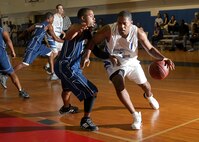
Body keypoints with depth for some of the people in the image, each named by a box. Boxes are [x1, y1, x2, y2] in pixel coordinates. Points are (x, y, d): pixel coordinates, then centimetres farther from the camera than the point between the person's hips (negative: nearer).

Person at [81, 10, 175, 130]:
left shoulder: (138, 32, -27)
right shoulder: (109, 30, -31)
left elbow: (150, 49, -16)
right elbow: (93, 41, -17)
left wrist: (162, 58, -34)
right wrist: (87, 55, -32)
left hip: (132, 62, 2)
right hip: (114, 63, -2)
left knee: (145, 85, 19)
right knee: (119, 85, -26)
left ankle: (149, 96, 60)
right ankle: (136, 116, -13)